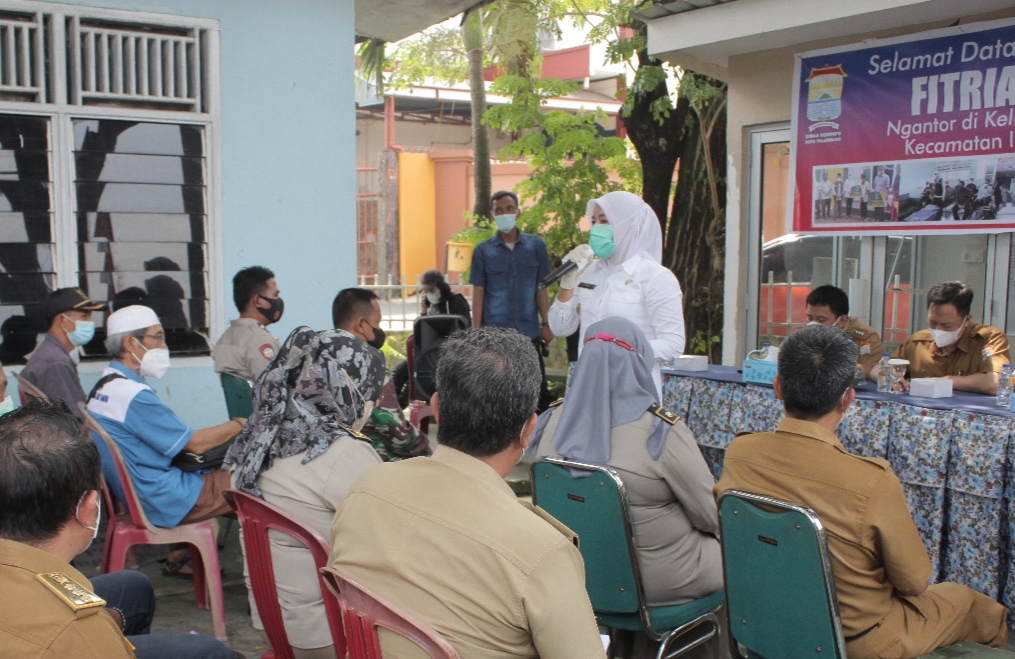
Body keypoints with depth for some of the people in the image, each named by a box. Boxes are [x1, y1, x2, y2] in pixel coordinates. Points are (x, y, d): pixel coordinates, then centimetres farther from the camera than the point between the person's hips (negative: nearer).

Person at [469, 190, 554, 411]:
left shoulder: (535, 245, 6)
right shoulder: (483, 250, 3)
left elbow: (541, 288, 9)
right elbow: (478, 293, 4)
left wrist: (546, 323, 3)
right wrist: (476, 331, 0)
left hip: (529, 330, 1)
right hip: (495, 332, 0)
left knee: (537, 388, 2)